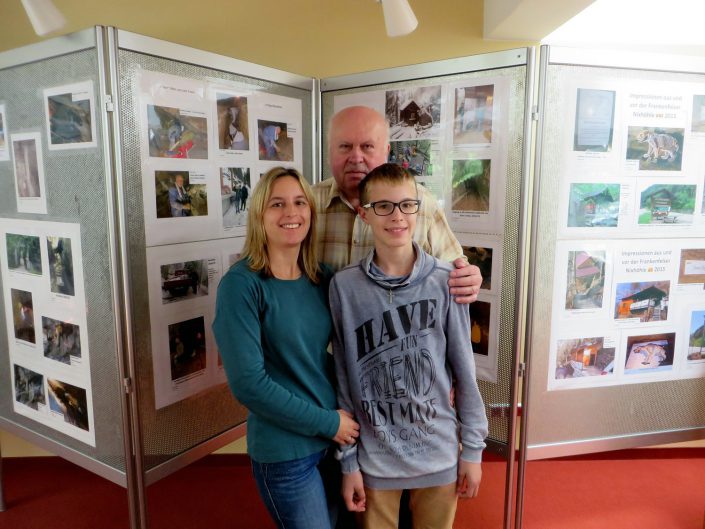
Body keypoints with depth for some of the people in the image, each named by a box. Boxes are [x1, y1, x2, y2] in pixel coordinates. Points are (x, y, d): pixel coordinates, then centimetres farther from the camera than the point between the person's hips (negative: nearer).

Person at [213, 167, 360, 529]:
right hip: (284, 450, -6)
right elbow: (248, 382, -21)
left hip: (338, 437, 6)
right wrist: (327, 422, -16)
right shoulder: (241, 284, -17)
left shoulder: (322, 278, 0)